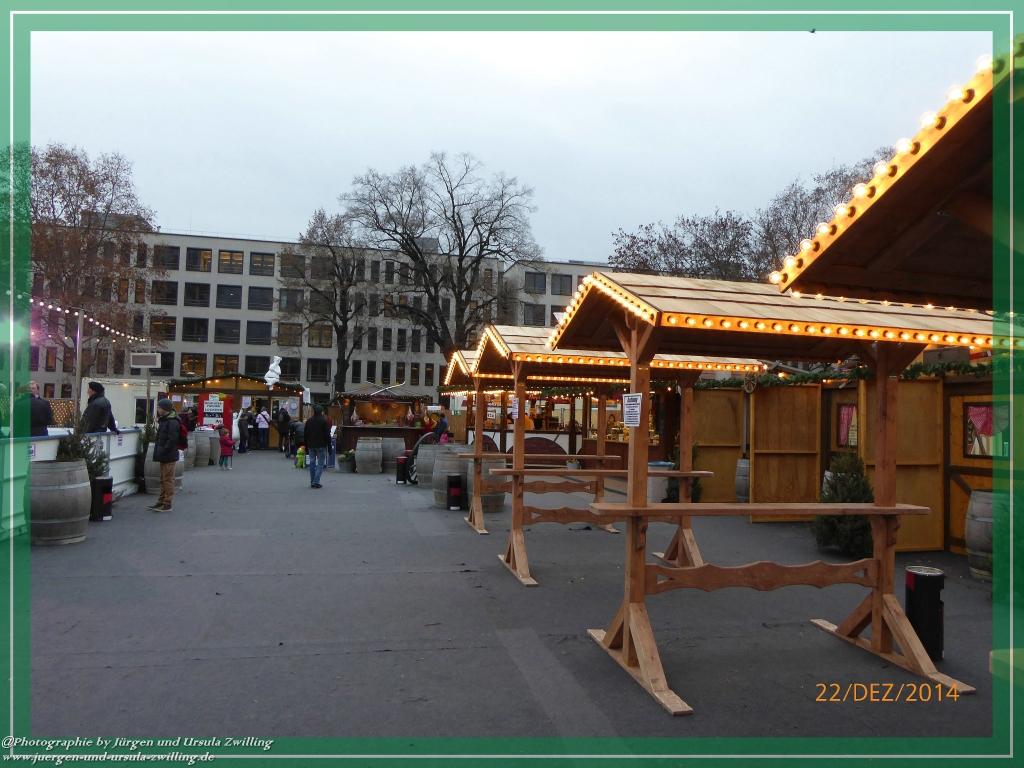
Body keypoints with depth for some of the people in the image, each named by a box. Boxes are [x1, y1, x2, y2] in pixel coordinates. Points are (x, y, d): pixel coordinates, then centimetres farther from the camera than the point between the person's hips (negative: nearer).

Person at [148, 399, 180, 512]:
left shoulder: (172, 422, -17)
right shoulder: (164, 420, 16)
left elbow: (172, 440, -24)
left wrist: (163, 452, -22)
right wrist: (158, 451, 15)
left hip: (169, 456, -10)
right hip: (163, 456, 10)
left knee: (168, 479, -4)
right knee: (163, 479, 16)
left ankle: (167, 504, 1)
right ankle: (161, 501, 25)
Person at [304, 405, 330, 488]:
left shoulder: (308, 421, 7)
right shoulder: (324, 421, -9)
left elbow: (305, 434, 11)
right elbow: (327, 434, -9)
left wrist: (306, 446, 17)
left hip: (311, 445, 5)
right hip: (321, 445, -5)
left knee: (312, 463, 11)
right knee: (320, 464, 0)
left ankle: (312, 482, 13)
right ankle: (316, 482, -9)